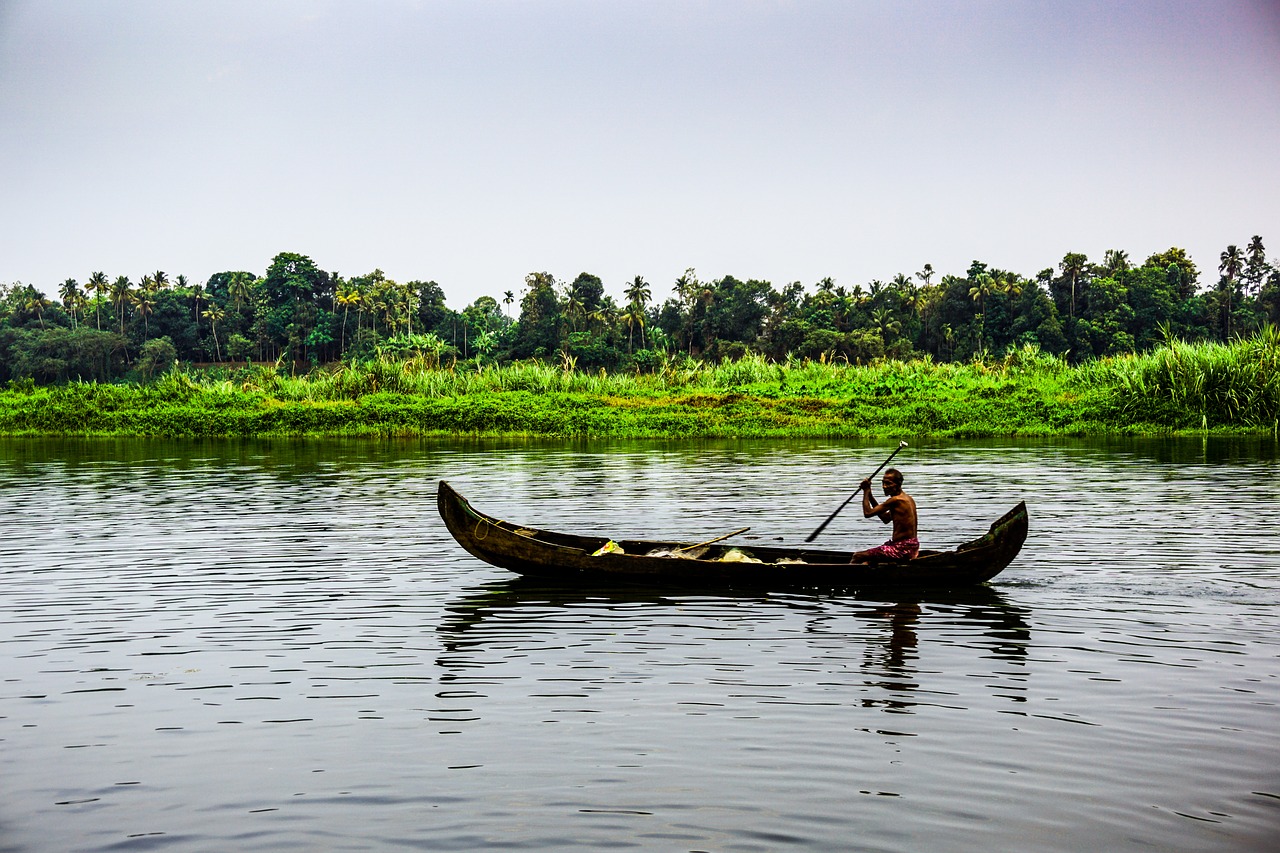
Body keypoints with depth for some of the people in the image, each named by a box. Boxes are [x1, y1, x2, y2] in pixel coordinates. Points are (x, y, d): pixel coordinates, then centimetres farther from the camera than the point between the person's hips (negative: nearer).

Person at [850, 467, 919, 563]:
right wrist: (869, 494, 19)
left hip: (902, 549, -10)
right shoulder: (909, 499, 12)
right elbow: (886, 519, 22)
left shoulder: (895, 500, -17)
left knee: (858, 557, -6)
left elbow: (867, 513, -12)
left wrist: (866, 491, 0)